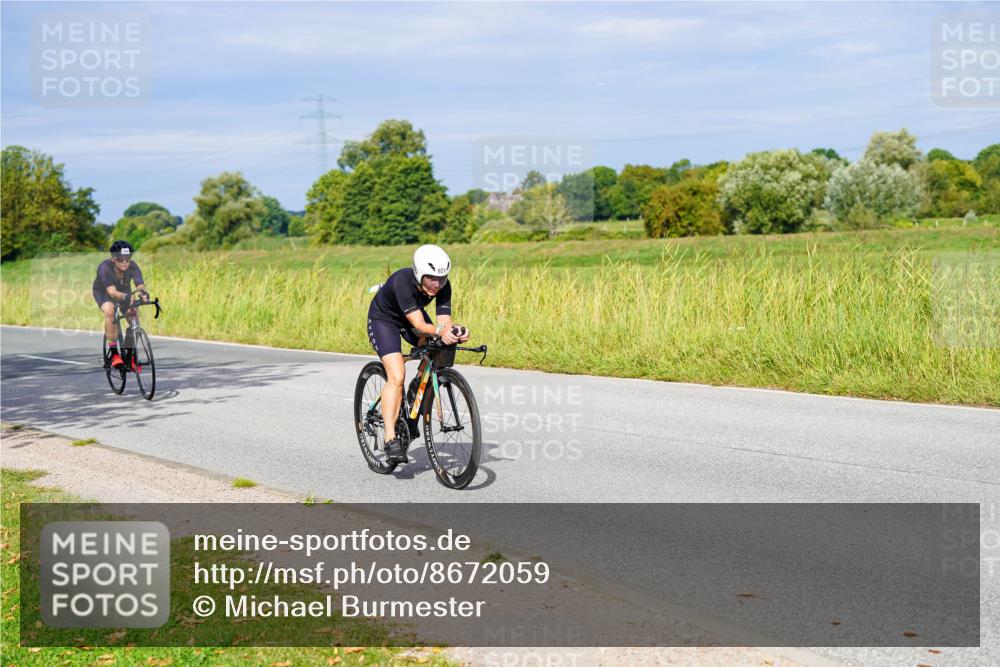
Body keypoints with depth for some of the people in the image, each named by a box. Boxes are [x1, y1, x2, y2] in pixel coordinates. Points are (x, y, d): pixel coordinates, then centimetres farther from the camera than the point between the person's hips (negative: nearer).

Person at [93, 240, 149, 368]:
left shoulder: (133, 267, -29)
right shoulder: (105, 268, -37)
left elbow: (140, 285, -41)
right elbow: (112, 292, -47)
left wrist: (144, 293, -65)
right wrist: (126, 297, -67)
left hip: (124, 290, 3)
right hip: (103, 292, -3)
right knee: (109, 311, -33)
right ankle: (113, 353, -26)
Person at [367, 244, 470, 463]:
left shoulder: (443, 286, -24)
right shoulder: (402, 281, -38)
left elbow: (444, 320, -29)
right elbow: (419, 324, -44)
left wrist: (454, 330, -51)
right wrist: (440, 331, -62)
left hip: (413, 316, 6)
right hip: (383, 318, -6)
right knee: (396, 375, -23)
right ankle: (390, 439, -20)